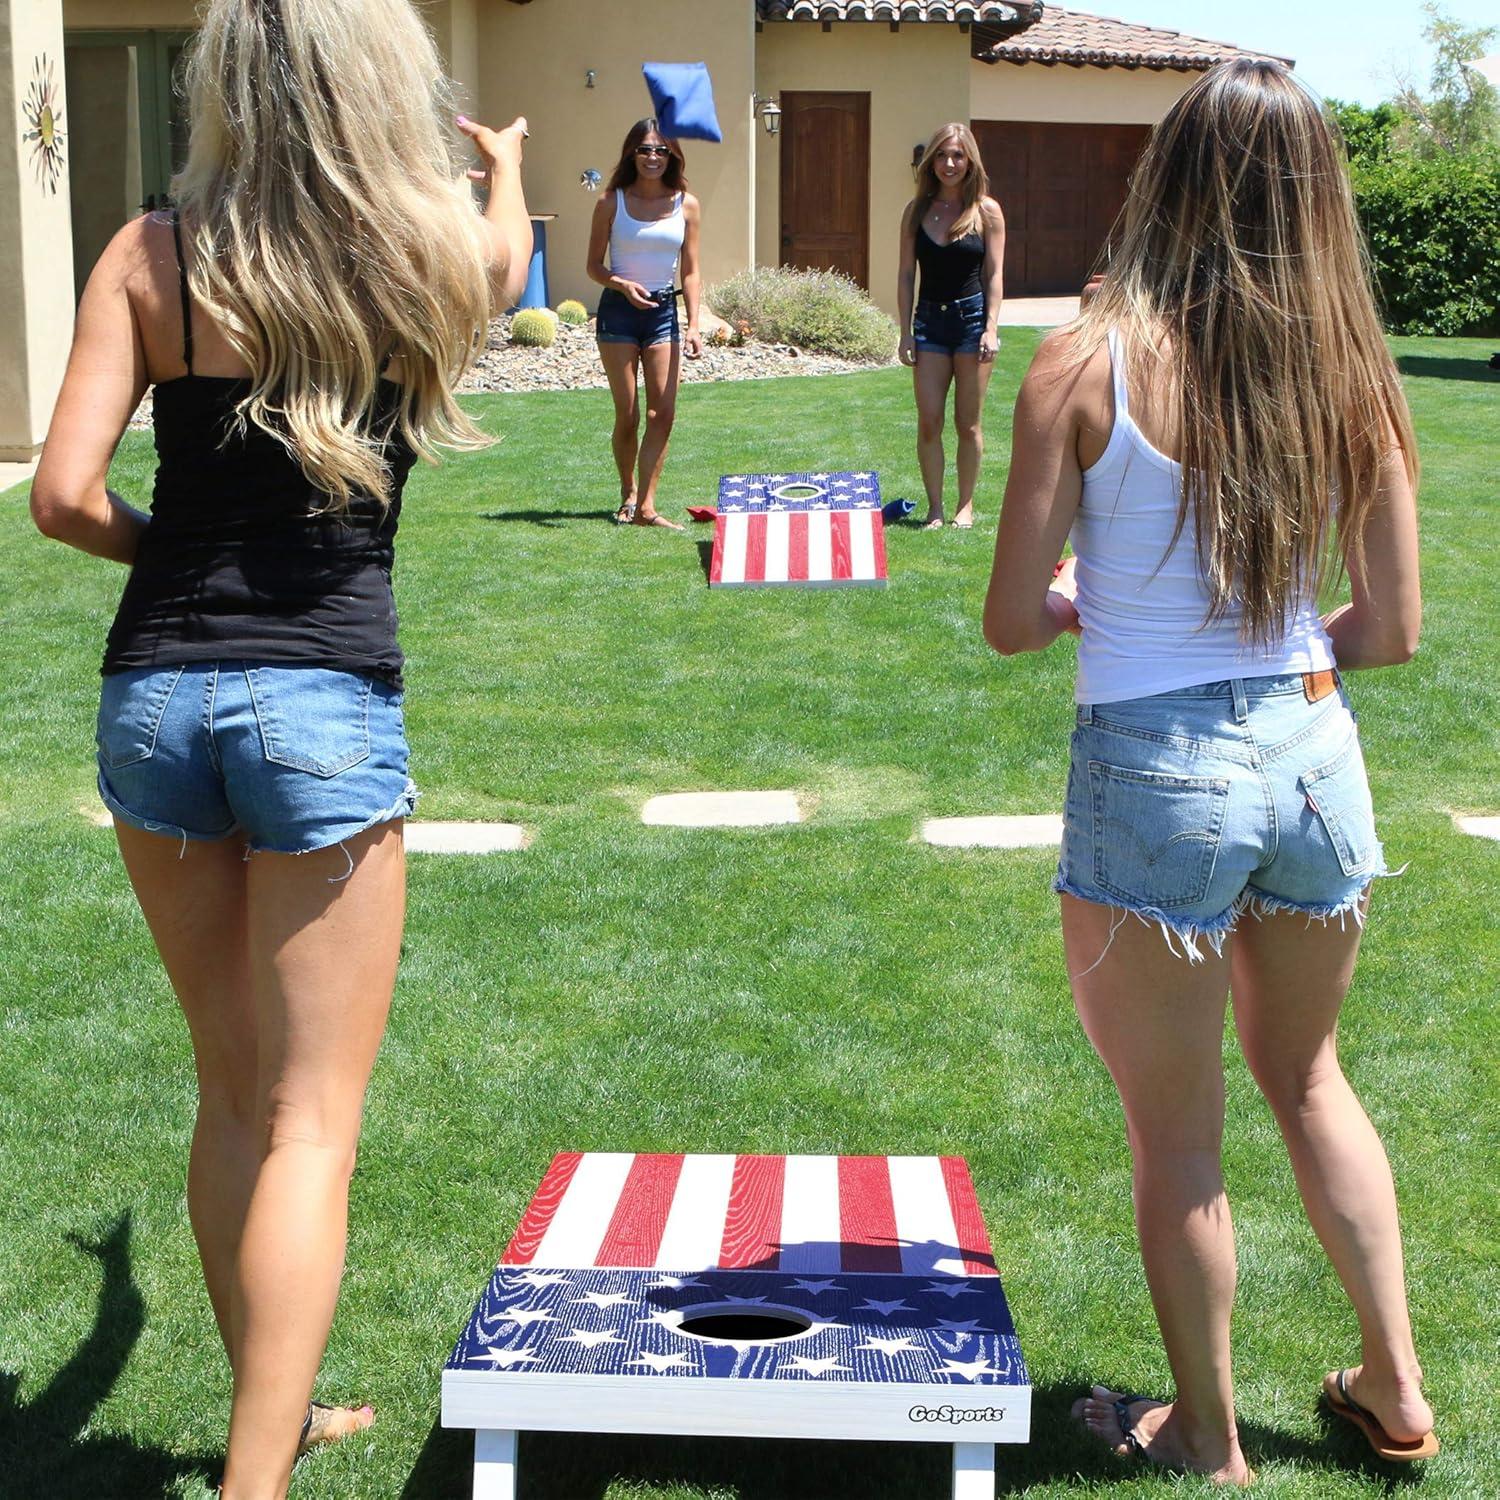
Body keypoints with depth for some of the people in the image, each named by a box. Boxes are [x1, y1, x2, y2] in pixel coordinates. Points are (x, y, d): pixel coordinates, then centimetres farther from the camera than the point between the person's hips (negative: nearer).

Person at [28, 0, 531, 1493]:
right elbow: (508, 251, 24)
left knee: (232, 1093, 18)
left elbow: (62, 494, -7)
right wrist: (505, 163, 47)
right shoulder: (435, 254, -1)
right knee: (311, 1121, 3)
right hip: (325, 700, -3)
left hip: (155, 688, 3)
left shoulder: (152, 254, 0)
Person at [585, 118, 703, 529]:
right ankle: (628, 494, 22)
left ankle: (646, 506, -6)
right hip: (618, 311, -2)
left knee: (663, 412, -7)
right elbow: (594, 266, 1)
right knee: (628, 415, 0)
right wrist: (622, 284, -19)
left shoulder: (686, 205, 3)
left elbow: (690, 272, 5)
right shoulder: (612, 202, -1)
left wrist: (693, 324, -5)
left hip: (664, 312, 2)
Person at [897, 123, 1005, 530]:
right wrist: (906, 332, 0)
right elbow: (906, 273, 5)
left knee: (968, 423, 5)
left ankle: (966, 506, 15)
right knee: (929, 422, -1)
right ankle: (934, 508, 7)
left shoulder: (986, 211, -1)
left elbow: (994, 274, -3)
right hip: (929, 319, 2)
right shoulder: (917, 211, 4)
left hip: (972, 317, -2)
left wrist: (991, 328, -12)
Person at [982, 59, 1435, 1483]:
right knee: (1305, 1076, 27)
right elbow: (1391, 628, 1)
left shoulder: (1087, 366, -13)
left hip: (1157, 774, -4)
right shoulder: (1349, 376, -3)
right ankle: (1394, 1388, 37)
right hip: (1314, 755, 5)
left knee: (1175, 1126, 14)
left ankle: (1206, 1438, 31)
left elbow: (1010, 621, -11)